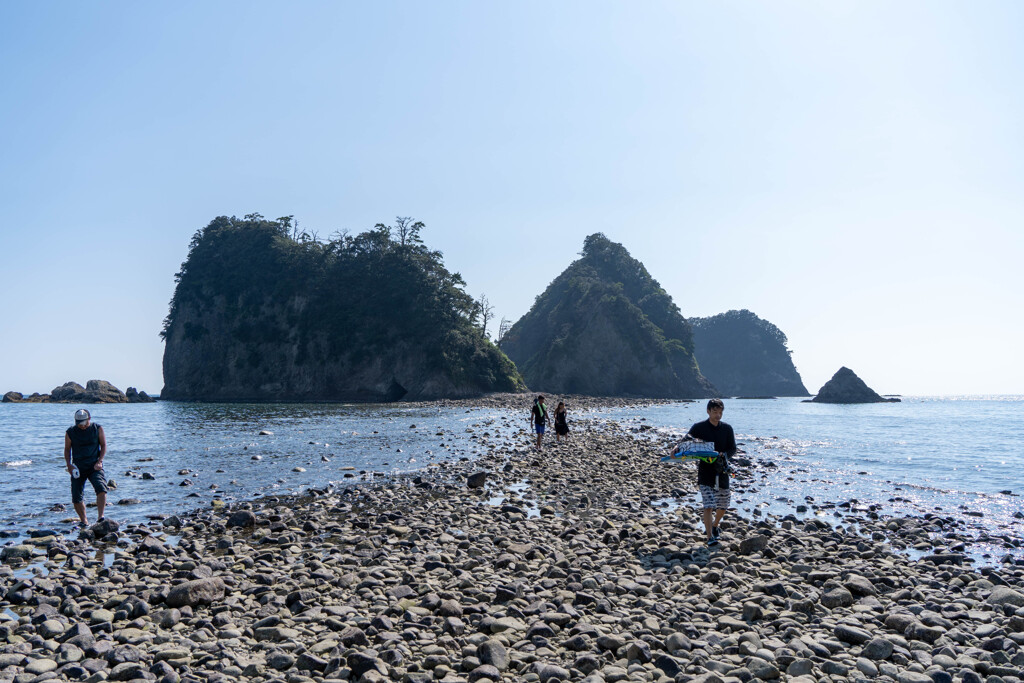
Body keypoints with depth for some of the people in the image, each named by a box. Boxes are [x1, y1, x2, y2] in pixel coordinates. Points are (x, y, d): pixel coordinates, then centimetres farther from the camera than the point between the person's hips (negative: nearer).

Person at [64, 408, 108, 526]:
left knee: (101, 489, -24)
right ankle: (84, 521, 19)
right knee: (76, 498, 1)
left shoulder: (97, 429, 1)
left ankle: (100, 517, -27)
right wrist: (68, 464, -3)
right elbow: (67, 449, 11)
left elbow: (103, 445, 5)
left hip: (94, 466, -2)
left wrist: (99, 461, -7)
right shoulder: (70, 432, 2)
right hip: (78, 468, 2)